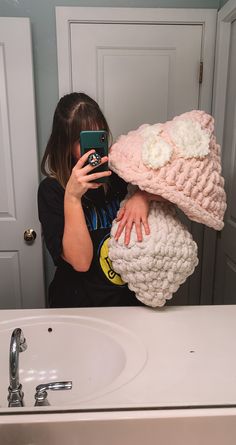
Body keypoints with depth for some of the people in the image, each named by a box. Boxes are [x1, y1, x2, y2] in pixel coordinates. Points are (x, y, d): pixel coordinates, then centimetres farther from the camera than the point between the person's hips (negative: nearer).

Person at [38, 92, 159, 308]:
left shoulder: (117, 170, 0)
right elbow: (81, 262, -16)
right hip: (79, 303, -2)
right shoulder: (51, 190, -9)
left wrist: (143, 196, -19)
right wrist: (72, 197, -25)